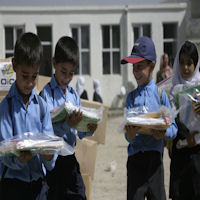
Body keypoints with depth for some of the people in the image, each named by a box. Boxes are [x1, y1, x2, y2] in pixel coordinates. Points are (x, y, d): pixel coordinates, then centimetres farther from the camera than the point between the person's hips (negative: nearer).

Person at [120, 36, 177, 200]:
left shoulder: (161, 94, 4)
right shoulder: (131, 96, 11)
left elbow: (174, 128, 3)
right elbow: (128, 135, 5)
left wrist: (164, 133, -18)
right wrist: (130, 135, -18)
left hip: (154, 155, -1)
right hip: (135, 156, 2)